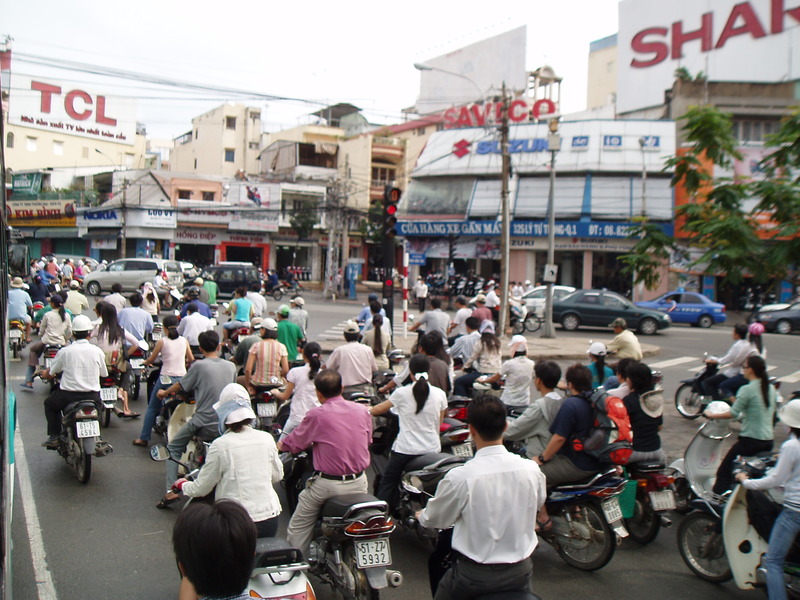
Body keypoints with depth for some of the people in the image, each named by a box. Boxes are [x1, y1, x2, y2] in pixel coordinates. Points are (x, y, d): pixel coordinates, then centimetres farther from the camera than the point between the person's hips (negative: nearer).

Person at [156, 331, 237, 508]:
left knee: (173, 448, 15)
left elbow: (181, 386, 5)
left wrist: (164, 393, 26)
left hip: (203, 423, -4)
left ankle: (171, 491, 3)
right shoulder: (231, 366, 4)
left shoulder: (198, 366, -8)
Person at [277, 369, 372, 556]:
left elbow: (294, 443, 0)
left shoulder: (317, 415, -13)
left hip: (327, 483, -4)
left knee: (298, 528, 14)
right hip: (359, 483, 4)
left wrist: (279, 444, 22)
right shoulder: (362, 410, -2)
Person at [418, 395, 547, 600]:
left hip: (475, 576, -3)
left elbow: (433, 520, -5)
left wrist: (421, 516, 18)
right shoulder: (532, 470, -12)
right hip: (520, 573, 3)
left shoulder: (460, 477, -23)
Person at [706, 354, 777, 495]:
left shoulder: (747, 390, -15)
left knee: (724, 471, 1)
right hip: (769, 441, 8)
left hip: (750, 440, -8)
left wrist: (711, 415, -5)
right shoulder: (771, 389, 8)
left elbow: (733, 413, -18)